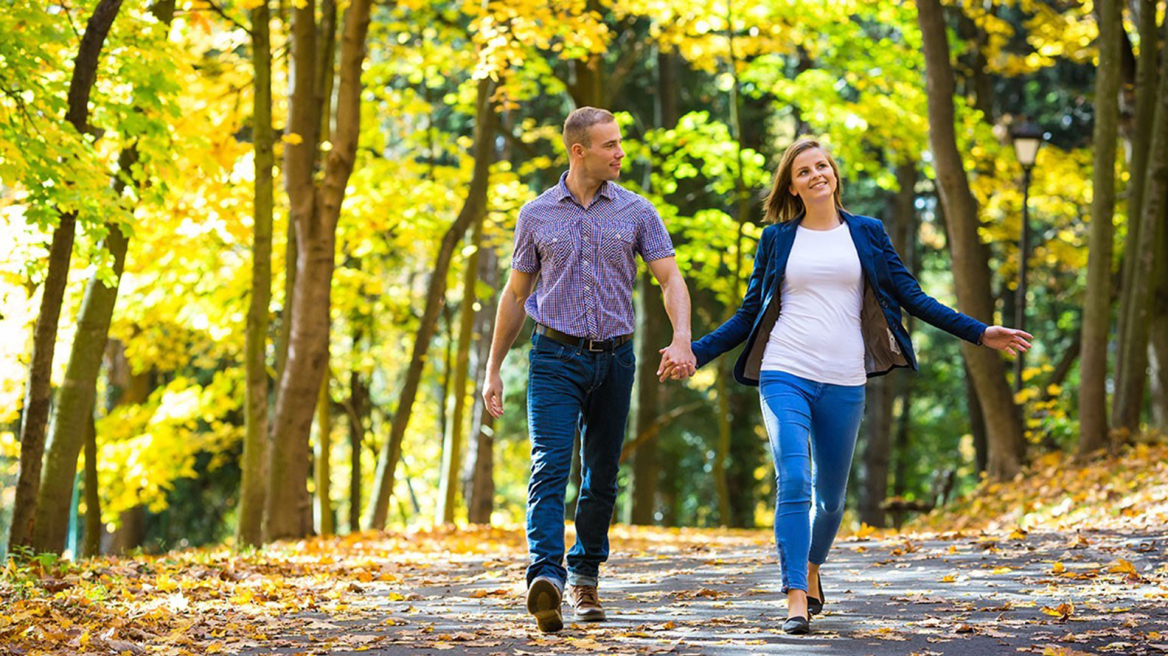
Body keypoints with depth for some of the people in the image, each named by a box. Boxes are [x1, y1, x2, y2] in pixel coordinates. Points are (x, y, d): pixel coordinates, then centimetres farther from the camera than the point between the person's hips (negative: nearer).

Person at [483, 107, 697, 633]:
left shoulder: (636, 212, 5)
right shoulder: (537, 215, 4)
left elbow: (670, 279, -1)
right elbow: (515, 294, 11)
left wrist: (681, 339, -20)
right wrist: (493, 370, 11)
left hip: (613, 358, 2)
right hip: (556, 357, -2)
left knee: (601, 476, 9)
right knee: (549, 467, -17)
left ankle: (585, 577, 25)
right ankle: (546, 578, -30)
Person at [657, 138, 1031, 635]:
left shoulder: (867, 234, 10)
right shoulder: (777, 239, 9)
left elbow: (911, 296, 10)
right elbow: (750, 313, 13)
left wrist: (979, 333, 4)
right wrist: (695, 352, 5)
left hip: (843, 383, 1)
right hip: (784, 375, -1)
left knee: (829, 495, 8)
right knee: (793, 482, -18)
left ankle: (812, 570, 36)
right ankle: (796, 598, -20)